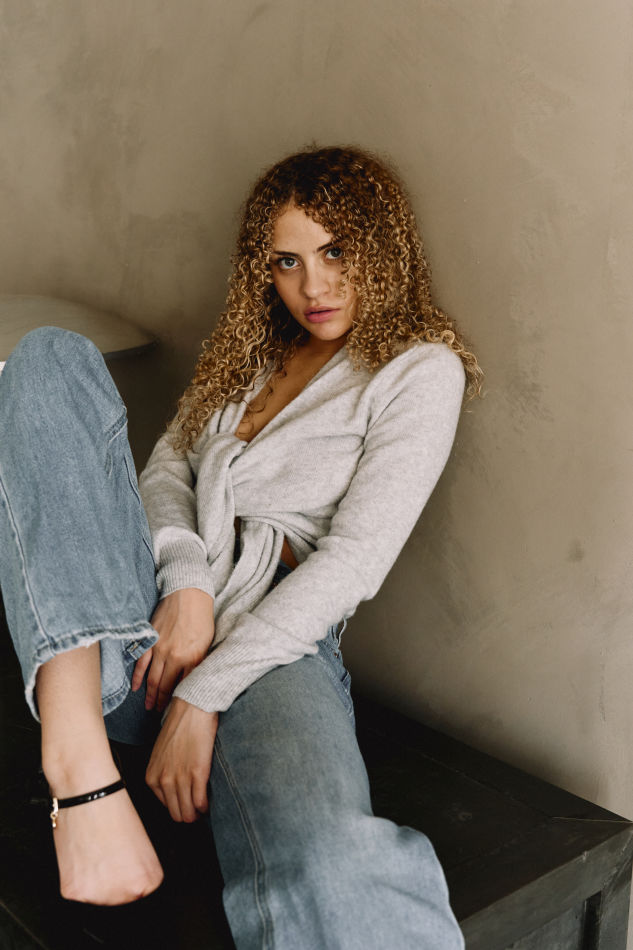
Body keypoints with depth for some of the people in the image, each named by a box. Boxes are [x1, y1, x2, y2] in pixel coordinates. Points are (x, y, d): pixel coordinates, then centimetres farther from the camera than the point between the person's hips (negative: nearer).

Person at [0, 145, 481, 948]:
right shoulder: (249, 349, 24)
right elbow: (168, 461, 12)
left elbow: (356, 558, -8)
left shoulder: (419, 367, 4)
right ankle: (75, 750, -30)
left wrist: (202, 698, -15)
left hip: (272, 638, -6)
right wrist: (185, 579, -11)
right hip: (145, 605, 6)